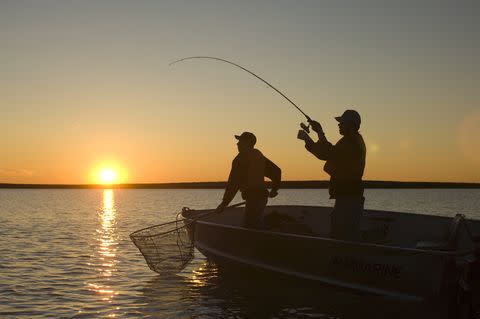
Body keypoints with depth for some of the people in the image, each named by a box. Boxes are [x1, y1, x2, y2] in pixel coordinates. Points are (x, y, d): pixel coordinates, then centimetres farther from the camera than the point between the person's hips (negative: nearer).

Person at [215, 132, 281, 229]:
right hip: (262, 196, 10)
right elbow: (276, 171, 24)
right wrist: (274, 189, 37)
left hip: (253, 197, -10)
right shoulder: (258, 155, 17)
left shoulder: (241, 158, -9)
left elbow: (233, 182, -13)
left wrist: (224, 203, -11)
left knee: (251, 227, -11)